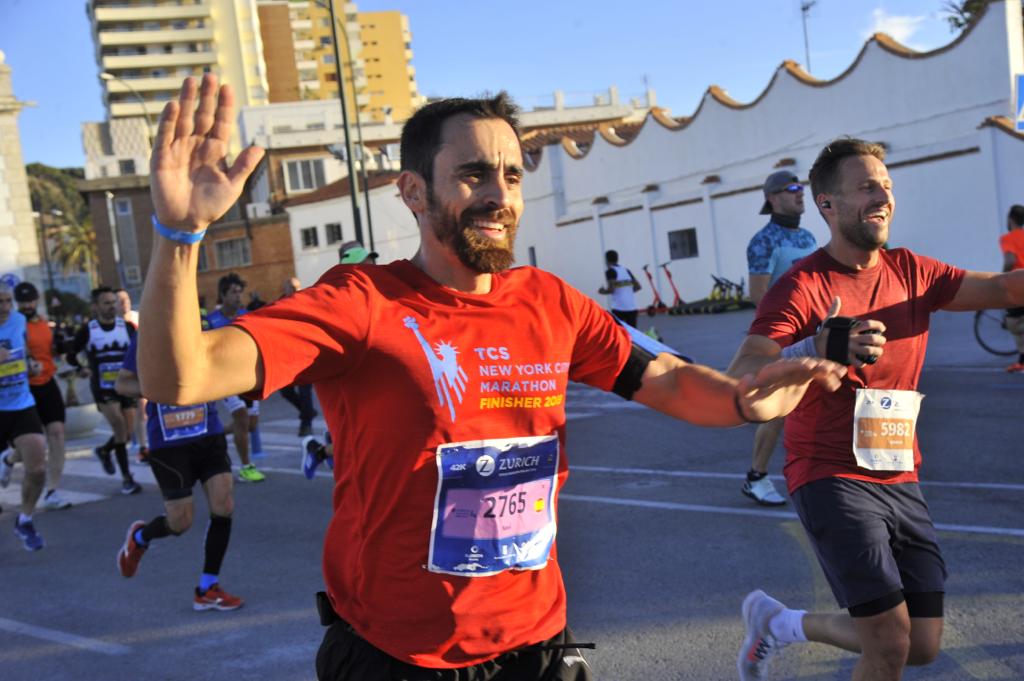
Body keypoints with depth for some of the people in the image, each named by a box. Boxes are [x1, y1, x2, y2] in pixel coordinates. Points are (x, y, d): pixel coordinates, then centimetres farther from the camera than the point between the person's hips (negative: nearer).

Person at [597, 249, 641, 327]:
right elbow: (638, 286, 13)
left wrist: (602, 291, 5)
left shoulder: (610, 271, -4)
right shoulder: (626, 270, 15)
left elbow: (611, 289, -14)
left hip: (619, 307, -6)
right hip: (632, 306, 6)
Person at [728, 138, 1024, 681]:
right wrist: (820, 347, -42)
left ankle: (782, 623, 30)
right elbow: (739, 379, -25)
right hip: (831, 479, -6)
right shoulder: (801, 287, -14)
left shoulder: (910, 271, 5)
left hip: (900, 480, 6)